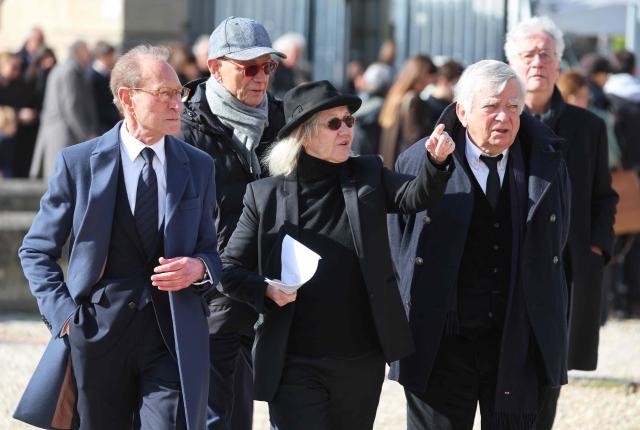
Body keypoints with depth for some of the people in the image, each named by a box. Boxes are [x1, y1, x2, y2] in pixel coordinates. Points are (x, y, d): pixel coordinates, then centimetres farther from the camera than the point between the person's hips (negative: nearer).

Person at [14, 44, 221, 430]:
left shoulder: (199, 167, 8)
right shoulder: (78, 163, 1)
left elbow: (211, 251, 15)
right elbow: (37, 250, 8)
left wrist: (199, 268, -9)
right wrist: (63, 314, -5)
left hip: (174, 338, 1)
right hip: (97, 335, 0)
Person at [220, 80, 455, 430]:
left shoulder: (367, 175, 6)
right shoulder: (265, 195, 0)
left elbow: (416, 196, -11)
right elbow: (230, 269, 3)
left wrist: (436, 162, -30)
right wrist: (266, 290, -16)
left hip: (362, 361, 3)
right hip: (295, 365, -3)